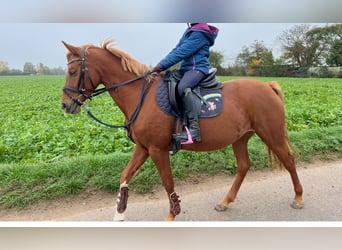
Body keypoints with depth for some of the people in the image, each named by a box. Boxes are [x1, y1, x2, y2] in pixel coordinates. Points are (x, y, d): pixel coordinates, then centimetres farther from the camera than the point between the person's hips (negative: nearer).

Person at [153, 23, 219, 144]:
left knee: (182, 87, -38)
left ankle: (194, 129, -38)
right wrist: (161, 66, 4)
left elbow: (181, 53, -18)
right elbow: (176, 49, 15)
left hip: (197, 69, -10)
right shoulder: (190, 31, 19)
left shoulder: (200, 33, -11)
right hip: (186, 68, 11)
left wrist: (161, 65, -17)